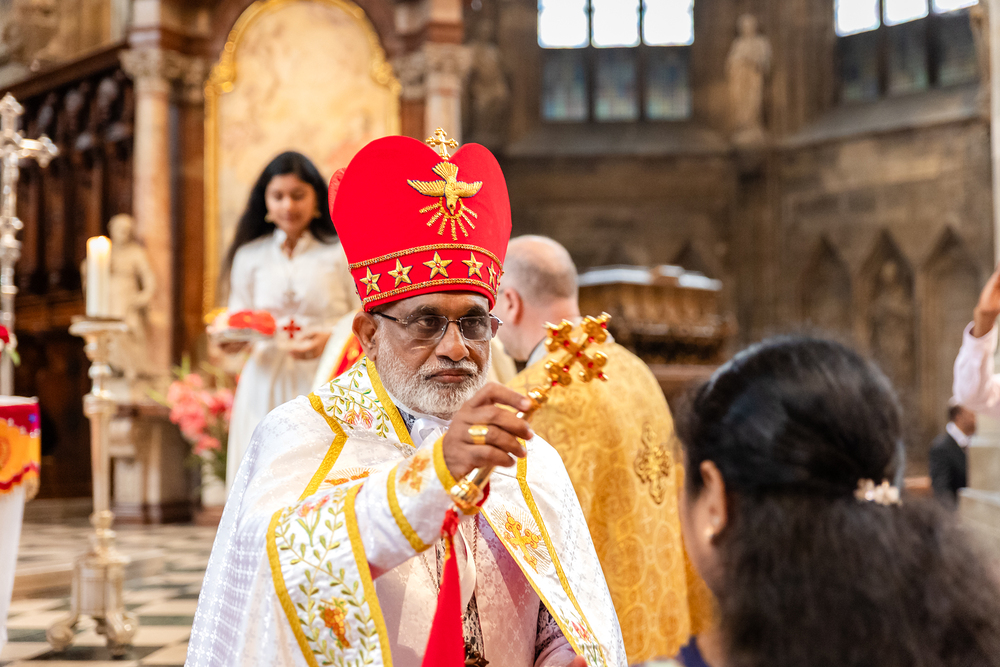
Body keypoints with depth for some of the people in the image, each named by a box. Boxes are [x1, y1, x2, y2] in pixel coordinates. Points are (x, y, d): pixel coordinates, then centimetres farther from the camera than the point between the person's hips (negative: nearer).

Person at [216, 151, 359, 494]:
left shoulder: (341, 253, 5)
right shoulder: (249, 256, 13)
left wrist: (329, 340, -15)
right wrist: (232, 339, -8)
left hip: (324, 383, -2)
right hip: (265, 386, 2)